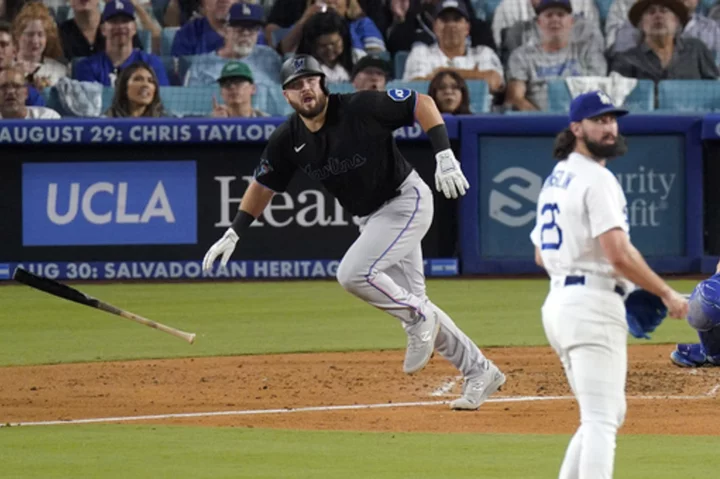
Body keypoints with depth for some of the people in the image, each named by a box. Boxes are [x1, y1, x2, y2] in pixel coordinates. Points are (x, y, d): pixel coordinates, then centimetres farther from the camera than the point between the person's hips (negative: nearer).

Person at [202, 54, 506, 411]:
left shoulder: (361, 108, -20)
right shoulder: (289, 140, -4)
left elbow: (422, 103, -15)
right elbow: (263, 185, 10)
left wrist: (444, 156, -24)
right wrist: (233, 234, 6)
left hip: (406, 200, -7)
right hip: (370, 218, 7)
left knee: (354, 274, -24)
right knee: (409, 301, 8)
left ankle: (419, 318, -1)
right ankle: (479, 371, 18)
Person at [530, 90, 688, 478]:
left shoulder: (555, 180, 17)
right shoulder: (597, 179, -12)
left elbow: (541, 255, 24)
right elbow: (619, 254, -20)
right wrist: (667, 294, -12)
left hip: (558, 303, 10)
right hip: (593, 305, -10)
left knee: (609, 414, 18)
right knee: (601, 419, -11)